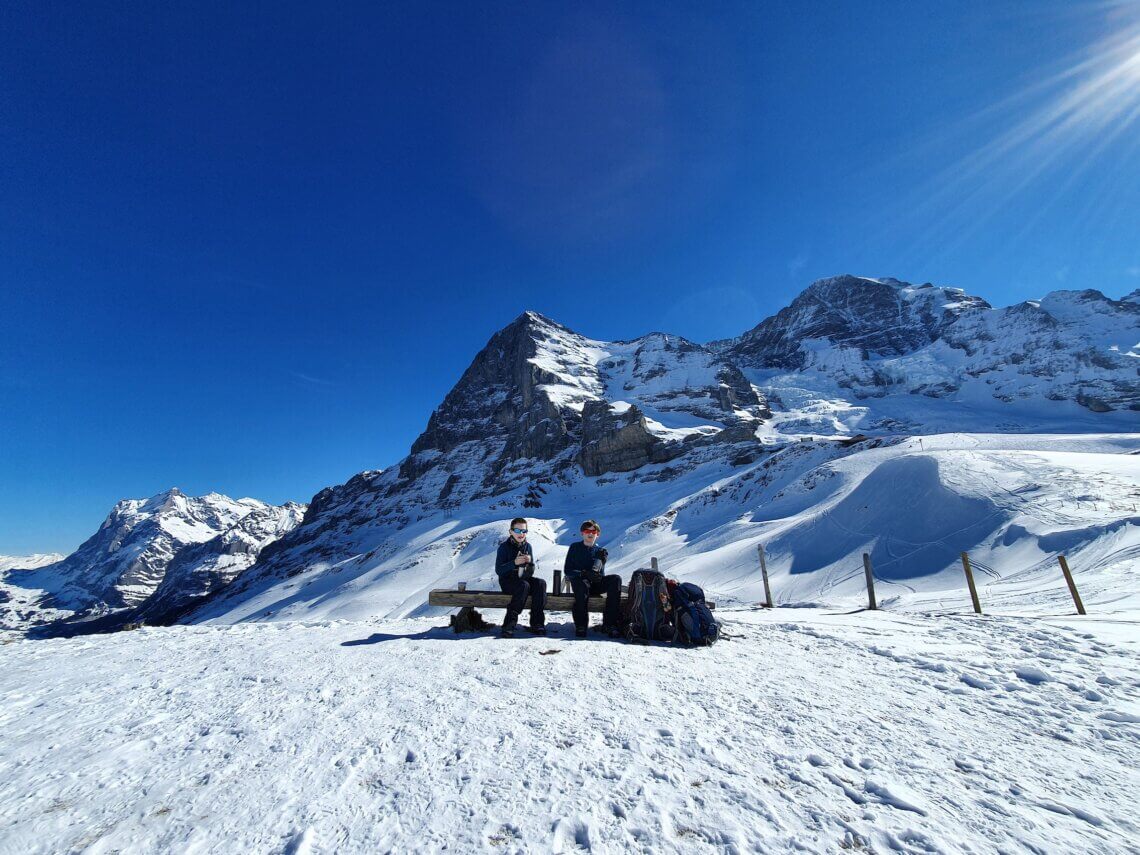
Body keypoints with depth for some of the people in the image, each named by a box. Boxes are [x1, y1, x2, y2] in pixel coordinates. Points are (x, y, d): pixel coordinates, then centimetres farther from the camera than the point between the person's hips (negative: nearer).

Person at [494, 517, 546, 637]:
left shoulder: (527, 546, 5)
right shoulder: (504, 546, -8)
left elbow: (531, 571, 8)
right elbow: (498, 570, -16)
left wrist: (529, 561, -16)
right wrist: (514, 563, -30)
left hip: (523, 578, 5)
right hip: (507, 581, -5)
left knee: (541, 583, -22)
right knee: (524, 586, -33)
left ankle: (537, 623, -22)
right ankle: (509, 623, -29)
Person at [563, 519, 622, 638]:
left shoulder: (600, 551, 16)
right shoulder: (575, 547, 13)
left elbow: (600, 575, -1)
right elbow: (567, 570, 1)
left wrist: (600, 560, -25)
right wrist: (584, 574, -17)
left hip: (595, 584, 2)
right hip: (579, 582, -2)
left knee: (615, 579, -26)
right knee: (582, 583, -38)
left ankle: (609, 624, -28)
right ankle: (580, 626, -30)